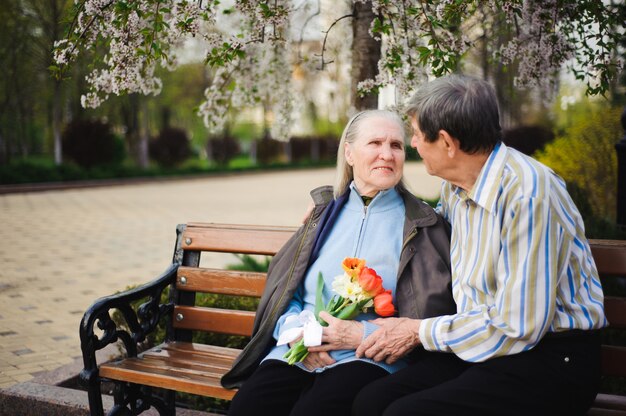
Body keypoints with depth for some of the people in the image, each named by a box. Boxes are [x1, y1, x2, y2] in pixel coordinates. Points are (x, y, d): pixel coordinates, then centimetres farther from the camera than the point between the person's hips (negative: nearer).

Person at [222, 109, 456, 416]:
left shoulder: (421, 225, 7)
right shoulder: (326, 211, 17)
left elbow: (433, 313, -1)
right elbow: (283, 288, 15)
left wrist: (363, 335, -11)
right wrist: (296, 330, -6)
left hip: (369, 358, -3)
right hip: (298, 353, 3)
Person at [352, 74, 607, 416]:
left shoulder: (526, 195, -21)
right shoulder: (455, 185, 5)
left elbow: (517, 328, -21)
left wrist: (419, 332, -10)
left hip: (549, 355, -7)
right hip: (479, 345, 7)